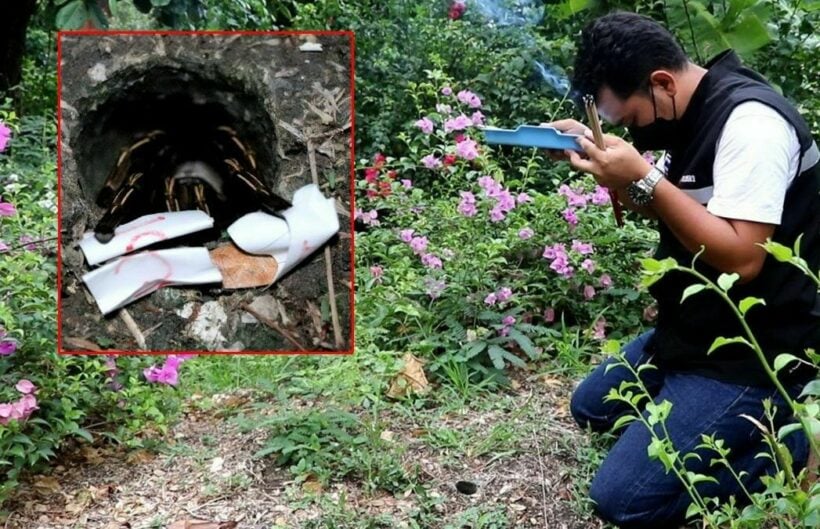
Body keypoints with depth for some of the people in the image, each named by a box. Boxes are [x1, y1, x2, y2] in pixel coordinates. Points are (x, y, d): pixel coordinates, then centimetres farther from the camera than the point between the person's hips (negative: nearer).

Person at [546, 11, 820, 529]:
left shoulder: (750, 120, -24)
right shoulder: (691, 113, 4)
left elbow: (741, 258, -30)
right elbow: (668, 207, 16)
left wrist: (643, 179, -29)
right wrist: (601, 155, -1)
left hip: (752, 354, -10)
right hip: (695, 330, 10)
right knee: (590, 406, 23)